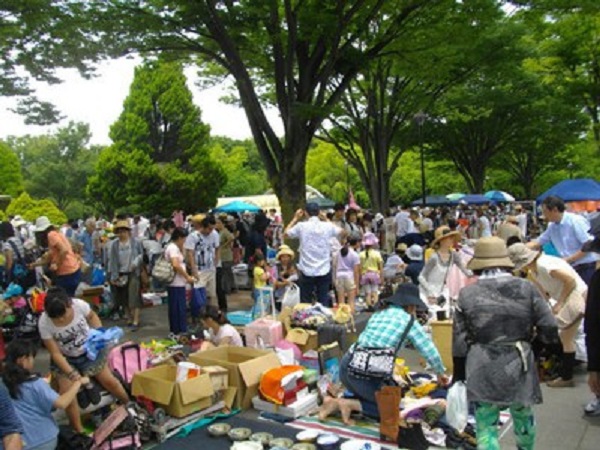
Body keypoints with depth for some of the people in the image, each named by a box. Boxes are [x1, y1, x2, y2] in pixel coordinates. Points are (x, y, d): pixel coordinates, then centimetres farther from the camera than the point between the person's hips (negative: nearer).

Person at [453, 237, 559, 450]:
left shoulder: (467, 294, -5)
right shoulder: (526, 288, -5)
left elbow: (459, 340, -2)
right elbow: (549, 329, -3)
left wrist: (458, 374, 10)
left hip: (481, 370, -2)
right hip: (518, 368, 2)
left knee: (486, 426, 5)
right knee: (523, 417, 25)